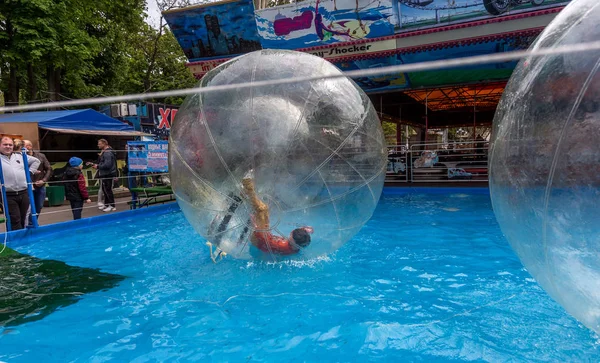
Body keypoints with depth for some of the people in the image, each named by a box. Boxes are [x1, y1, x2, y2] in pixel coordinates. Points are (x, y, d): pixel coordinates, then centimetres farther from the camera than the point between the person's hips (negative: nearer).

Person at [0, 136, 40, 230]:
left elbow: (36, 160, 26)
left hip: (24, 193, 4)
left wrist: (30, 171, 13)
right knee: (14, 221, -7)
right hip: (8, 196, -4)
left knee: (22, 220, 11)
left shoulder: (20, 156, 13)